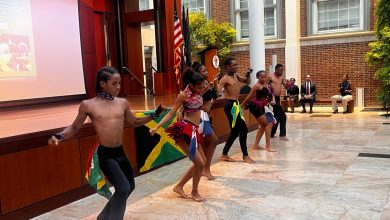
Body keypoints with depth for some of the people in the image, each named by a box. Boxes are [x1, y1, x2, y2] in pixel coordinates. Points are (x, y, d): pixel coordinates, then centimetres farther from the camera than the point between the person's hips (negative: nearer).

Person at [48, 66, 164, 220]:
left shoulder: (123, 103, 2)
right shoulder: (88, 105, -8)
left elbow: (134, 122, 16)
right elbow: (74, 127, 2)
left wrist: (154, 115, 6)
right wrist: (60, 136, -16)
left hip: (120, 152, 6)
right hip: (105, 154, -6)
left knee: (130, 186, 19)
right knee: (123, 189, -15)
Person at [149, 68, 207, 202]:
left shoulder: (197, 93, 10)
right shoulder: (183, 95, -11)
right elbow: (171, 114, -10)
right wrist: (156, 127, -18)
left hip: (194, 131, 9)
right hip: (184, 131, -9)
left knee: (202, 162, 16)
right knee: (199, 163, -6)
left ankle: (179, 186, 26)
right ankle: (194, 192, 17)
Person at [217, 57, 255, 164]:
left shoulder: (236, 75, 11)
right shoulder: (225, 79, -13)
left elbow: (245, 80, 23)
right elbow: (217, 91, -19)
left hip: (236, 105, 10)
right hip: (231, 105, -10)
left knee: (235, 131, 14)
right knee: (243, 129, -7)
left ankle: (224, 155, 22)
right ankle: (245, 155, 5)